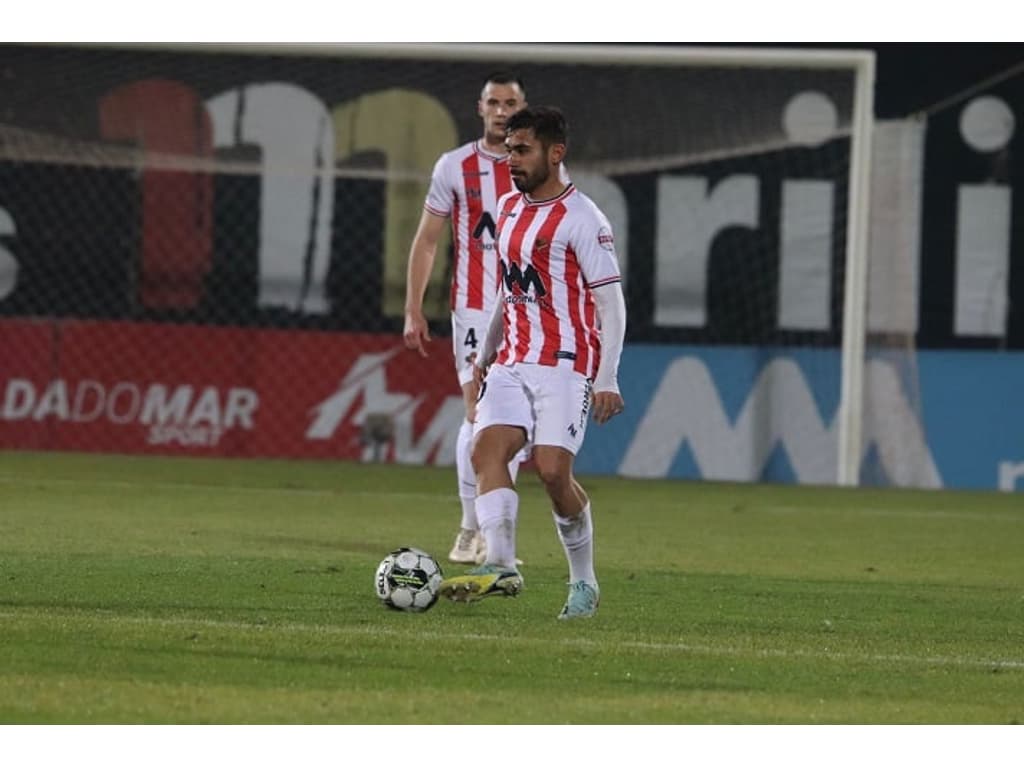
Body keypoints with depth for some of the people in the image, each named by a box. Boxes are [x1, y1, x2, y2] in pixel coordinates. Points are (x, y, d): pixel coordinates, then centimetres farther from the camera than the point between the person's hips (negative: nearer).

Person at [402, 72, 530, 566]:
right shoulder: (454, 167, 3)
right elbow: (426, 240, 7)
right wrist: (413, 311, 2)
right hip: (474, 308, -2)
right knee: (479, 417, -11)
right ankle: (470, 530, -5)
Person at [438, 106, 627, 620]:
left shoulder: (580, 218, -8)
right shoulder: (509, 208, 16)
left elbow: (610, 302, -10)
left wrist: (608, 379, -16)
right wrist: (485, 355, 25)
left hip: (565, 365, -7)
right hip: (512, 362, 7)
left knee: (552, 470, -15)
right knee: (487, 449, -16)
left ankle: (584, 582, 3)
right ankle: (501, 566, -28)